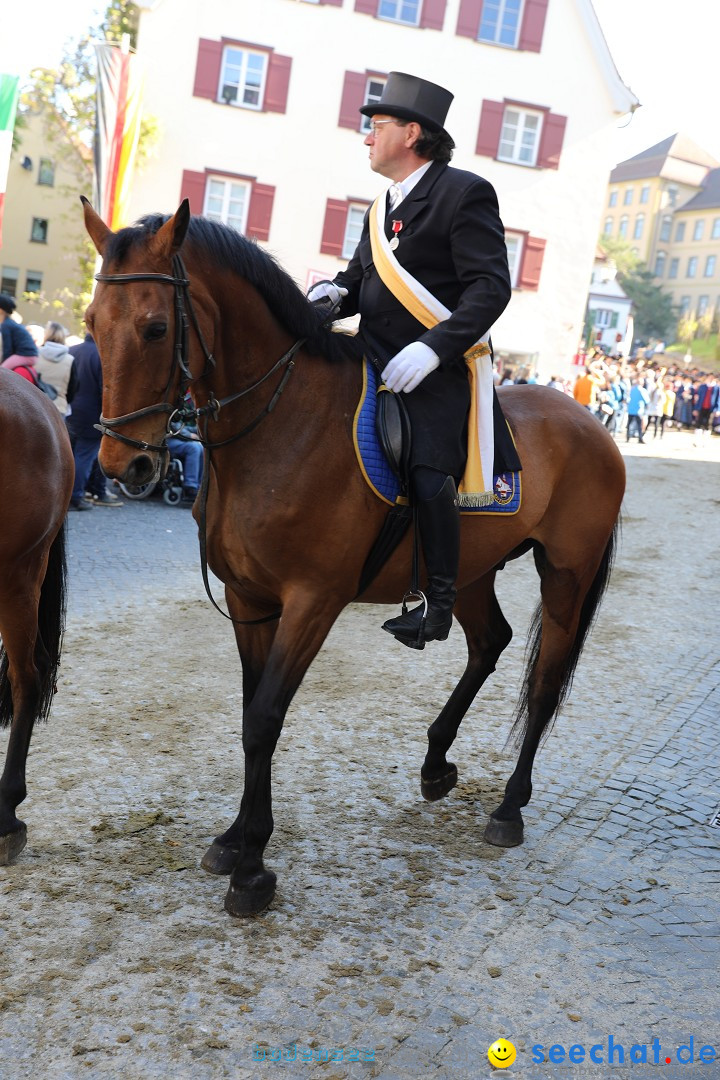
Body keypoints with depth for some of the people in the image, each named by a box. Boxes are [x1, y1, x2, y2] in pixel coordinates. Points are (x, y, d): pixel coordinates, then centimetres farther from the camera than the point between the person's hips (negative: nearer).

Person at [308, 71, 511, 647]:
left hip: (437, 369, -8)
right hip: (374, 362, 8)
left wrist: (433, 348, -26)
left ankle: (439, 598, -5)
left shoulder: (465, 193, -6)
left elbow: (491, 286, -14)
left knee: (430, 478, -21)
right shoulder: (383, 207, 20)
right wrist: (335, 291, -1)